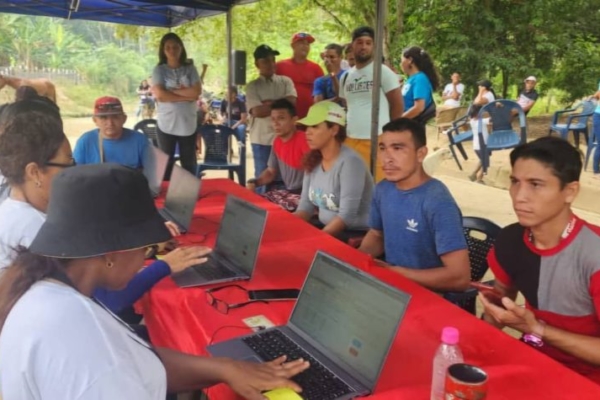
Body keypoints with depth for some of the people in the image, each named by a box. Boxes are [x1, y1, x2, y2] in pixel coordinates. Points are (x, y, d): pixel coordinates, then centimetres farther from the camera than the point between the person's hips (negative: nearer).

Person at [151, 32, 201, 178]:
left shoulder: (190, 69, 6)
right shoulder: (159, 70, 0)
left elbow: (197, 92, -8)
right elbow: (160, 95, -14)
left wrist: (171, 91, -10)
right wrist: (187, 96, -11)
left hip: (188, 124, 2)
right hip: (166, 125, -2)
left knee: (189, 164, 10)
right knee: (166, 164, 6)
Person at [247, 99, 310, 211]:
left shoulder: (304, 140, -20)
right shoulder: (277, 142, 6)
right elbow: (271, 171, 16)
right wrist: (254, 182, -1)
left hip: (303, 194, -8)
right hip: (285, 191, 8)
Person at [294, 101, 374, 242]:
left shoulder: (350, 162, -20)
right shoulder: (313, 161, 2)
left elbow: (347, 215, -24)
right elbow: (306, 205, 4)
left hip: (357, 233, -7)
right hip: (326, 226, 7)